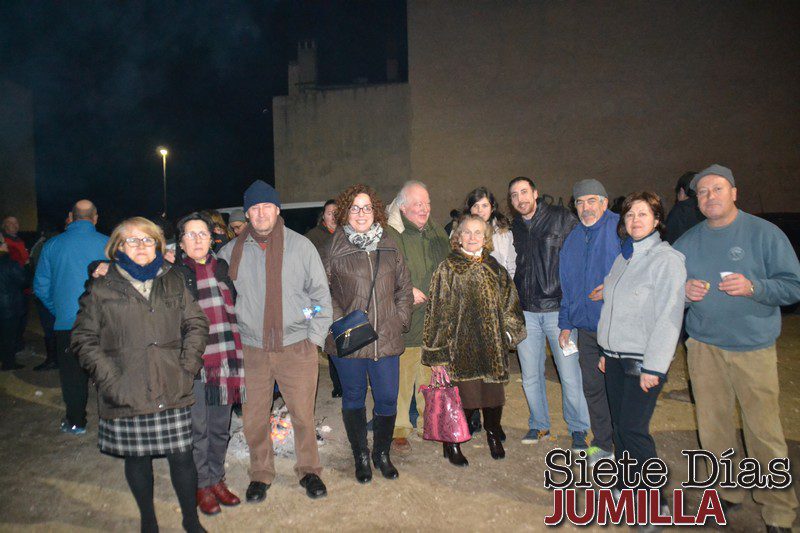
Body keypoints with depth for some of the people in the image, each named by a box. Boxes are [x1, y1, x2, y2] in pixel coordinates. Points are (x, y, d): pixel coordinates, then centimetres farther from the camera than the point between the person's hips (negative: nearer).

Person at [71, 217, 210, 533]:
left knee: (182, 456, 5)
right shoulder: (101, 289, 2)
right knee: (137, 459, 13)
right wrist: (109, 378, -9)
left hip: (173, 391, 1)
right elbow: (84, 340, 2)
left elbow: (196, 323, 9)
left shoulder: (173, 281, 9)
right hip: (127, 396, -1)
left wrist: (188, 365, -1)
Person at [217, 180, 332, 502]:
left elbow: (321, 294, 2)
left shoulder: (300, 246, -1)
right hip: (252, 350, 2)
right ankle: (260, 474, 30)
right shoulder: (232, 251, 4)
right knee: (254, 417, 9)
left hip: (296, 348, -1)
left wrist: (315, 337, -2)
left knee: (303, 414, 6)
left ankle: (309, 470, 28)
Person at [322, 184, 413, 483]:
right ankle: (361, 457, 31)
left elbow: (404, 288, 14)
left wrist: (401, 320, 4)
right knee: (354, 399, 12)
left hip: (386, 339, 2)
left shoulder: (389, 247, 8)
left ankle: (382, 454, 31)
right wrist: (339, 323, -9)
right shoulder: (334, 250, -1)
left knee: (388, 399, 7)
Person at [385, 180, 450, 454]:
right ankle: (399, 429, 15)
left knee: (432, 375, 15)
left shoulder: (437, 232, 13)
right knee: (402, 375, -1)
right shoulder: (390, 234, -10)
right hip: (404, 320, -6)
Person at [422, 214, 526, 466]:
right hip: (461, 348, -4)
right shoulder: (447, 269, -5)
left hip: (492, 347, 4)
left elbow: (509, 303, 18)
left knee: (493, 395, 11)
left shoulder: (494, 268, 9)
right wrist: (437, 354, -10)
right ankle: (452, 443, 24)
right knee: (462, 397, -2)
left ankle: (494, 435, 40)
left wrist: (509, 332, 7)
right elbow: (438, 312, -7)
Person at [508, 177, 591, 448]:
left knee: (569, 372, -1)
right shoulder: (513, 228, 10)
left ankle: (578, 429, 18)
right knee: (530, 375, 10)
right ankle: (539, 424, 28)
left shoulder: (562, 218, -1)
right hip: (526, 311, 4)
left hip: (558, 307, -4)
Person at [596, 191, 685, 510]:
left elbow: (669, 316, -14)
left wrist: (653, 367, -17)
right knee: (619, 423, 10)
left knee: (633, 428, -6)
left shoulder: (667, 258, -9)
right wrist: (605, 351, 14)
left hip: (644, 359, -6)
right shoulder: (623, 257, 13)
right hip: (616, 356, 7)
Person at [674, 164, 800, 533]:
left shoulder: (764, 233, -3)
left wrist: (753, 287, -22)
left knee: (764, 431, -1)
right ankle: (728, 492, 30)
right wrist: (683, 290, -8)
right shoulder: (687, 242, 8)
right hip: (704, 346, 4)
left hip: (753, 348, -3)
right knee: (712, 426, 11)